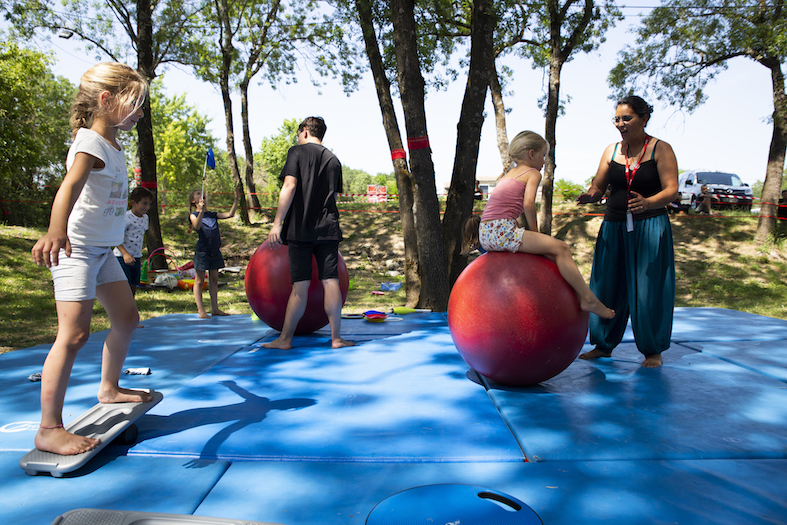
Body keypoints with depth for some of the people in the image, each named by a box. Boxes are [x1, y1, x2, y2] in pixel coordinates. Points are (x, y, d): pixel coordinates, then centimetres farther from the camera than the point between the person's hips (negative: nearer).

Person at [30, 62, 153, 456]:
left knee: (127, 318, 16)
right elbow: (70, 186, -38)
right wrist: (57, 231, -56)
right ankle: (48, 429, -5)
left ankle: (109, 389, 35)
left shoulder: (113, 144, 12)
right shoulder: (90, 144, -17)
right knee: (74, 334, -13)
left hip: (103, 250, 10)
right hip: (74, 249, -10)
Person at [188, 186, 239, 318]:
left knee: (214, 280, 9)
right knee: (199, 281, 1)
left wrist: (236, 199, 1)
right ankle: (201, 310, 4)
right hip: (202, 251, -5)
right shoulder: (194, 215, 1)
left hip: (215, 251, 5)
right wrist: (201, 210, -31)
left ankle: (215, 308, 16)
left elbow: (230, 214, 6)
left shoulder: (213, 214, 15)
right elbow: (196, 226, -19)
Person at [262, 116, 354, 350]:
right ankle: (336, 338, 6)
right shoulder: (333, 159, 15)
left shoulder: (298, 151, 2)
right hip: (328, 229, 4)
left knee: (300, 286, -2)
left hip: (300, 229, -3)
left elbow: (290, 186, -10)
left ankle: (285, 339, 8)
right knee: (331, 282, 3)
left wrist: (277, 223, -12)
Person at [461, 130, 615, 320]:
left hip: (486, 234, 9)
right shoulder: (533, 173, 5)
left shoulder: (507, 174, 28)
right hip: (502, 231, -9)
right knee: (560, 248, -5)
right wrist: (535, 231, 1)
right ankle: (589, 300, -3)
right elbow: (528, 203, -12)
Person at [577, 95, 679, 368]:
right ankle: (604, 344, 17)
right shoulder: (611, 151, 10)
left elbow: (671, 190, -10)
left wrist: (647, 202, -31)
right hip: (614, 227, 4)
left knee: (648, 289, -2)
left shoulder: (660, 149, -2)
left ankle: (653, 350, 13)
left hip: (650, 227, -4)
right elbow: (598, 185, 9)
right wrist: (589, 195, -16)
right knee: (608, 285, 4)